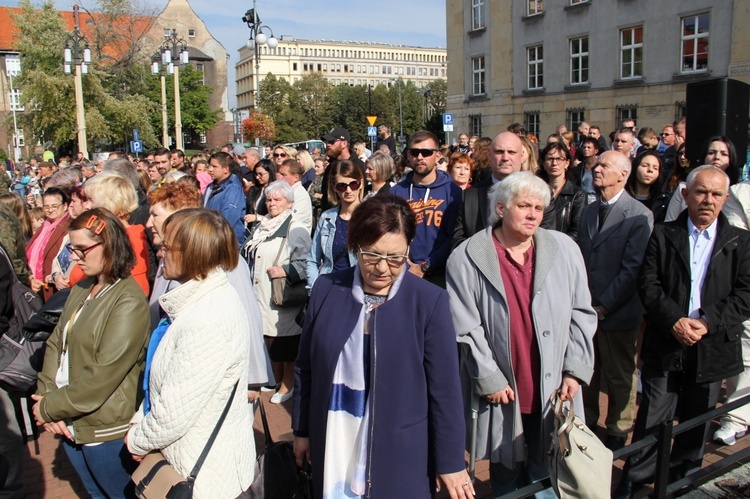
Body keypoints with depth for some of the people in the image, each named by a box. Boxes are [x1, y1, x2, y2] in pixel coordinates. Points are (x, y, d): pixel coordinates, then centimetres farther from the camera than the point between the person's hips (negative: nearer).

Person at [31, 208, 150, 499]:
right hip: (69, 424, 8)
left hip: (104, 431, -8)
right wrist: (46, 396, -10)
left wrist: (50, 408, -14)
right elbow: (56, 343, 4)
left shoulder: (128, 302, -21)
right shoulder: (81, 288, 4)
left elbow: (102, 377, -23)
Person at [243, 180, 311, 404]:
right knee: (267, 338, 14)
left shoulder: (296, 229, -11)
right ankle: (275, 377, 31)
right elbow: (250, 256, 27)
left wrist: (286, 271, -24)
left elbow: (305, 262, -20)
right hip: (260, 295, 8)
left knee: (284, 341, 2)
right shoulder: (262, 226, 16)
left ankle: (287, 383, 17)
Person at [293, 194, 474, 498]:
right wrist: (301, 430, 10)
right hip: (332, 449, 3)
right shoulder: (326, 289, -5)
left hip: (400, 458, -2)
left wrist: (451, 462, -4)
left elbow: (444, 390, -9)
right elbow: (306, 368, 5)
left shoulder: (429, 301, -14)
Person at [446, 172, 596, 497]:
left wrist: (575, 370, -2)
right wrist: (489, 379, -9)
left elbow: (581, 314, 4)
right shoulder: (466, 259, -8)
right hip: (501, 391, -2)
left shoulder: (565, 249, 1)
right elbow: (466, 328, -8)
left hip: (553, 389, 2)